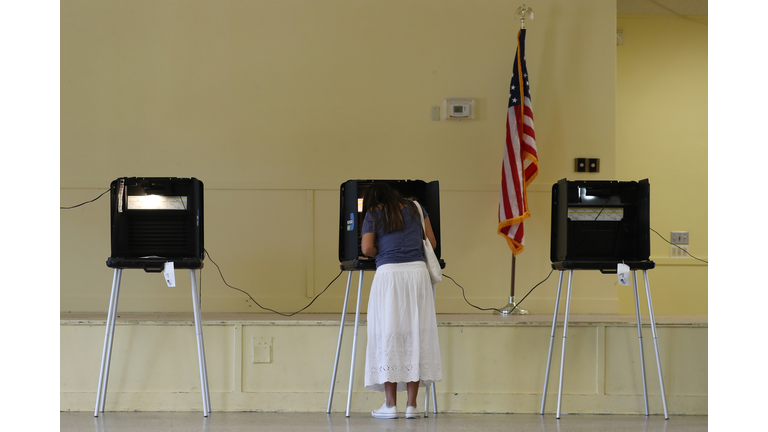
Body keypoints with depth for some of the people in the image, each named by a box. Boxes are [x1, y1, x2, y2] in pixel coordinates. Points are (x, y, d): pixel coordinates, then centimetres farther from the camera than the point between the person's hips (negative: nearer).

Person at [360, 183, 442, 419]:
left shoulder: (373, 214, 9)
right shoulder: (415, 208, 17)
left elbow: (367, 248, -3)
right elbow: (432, 243, 18)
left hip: (389, 273, -2)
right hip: (417, 270, 2)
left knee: (388, 335, 1)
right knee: (416, 333, 4)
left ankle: (391, 404, 0)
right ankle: (412, 405, 2)